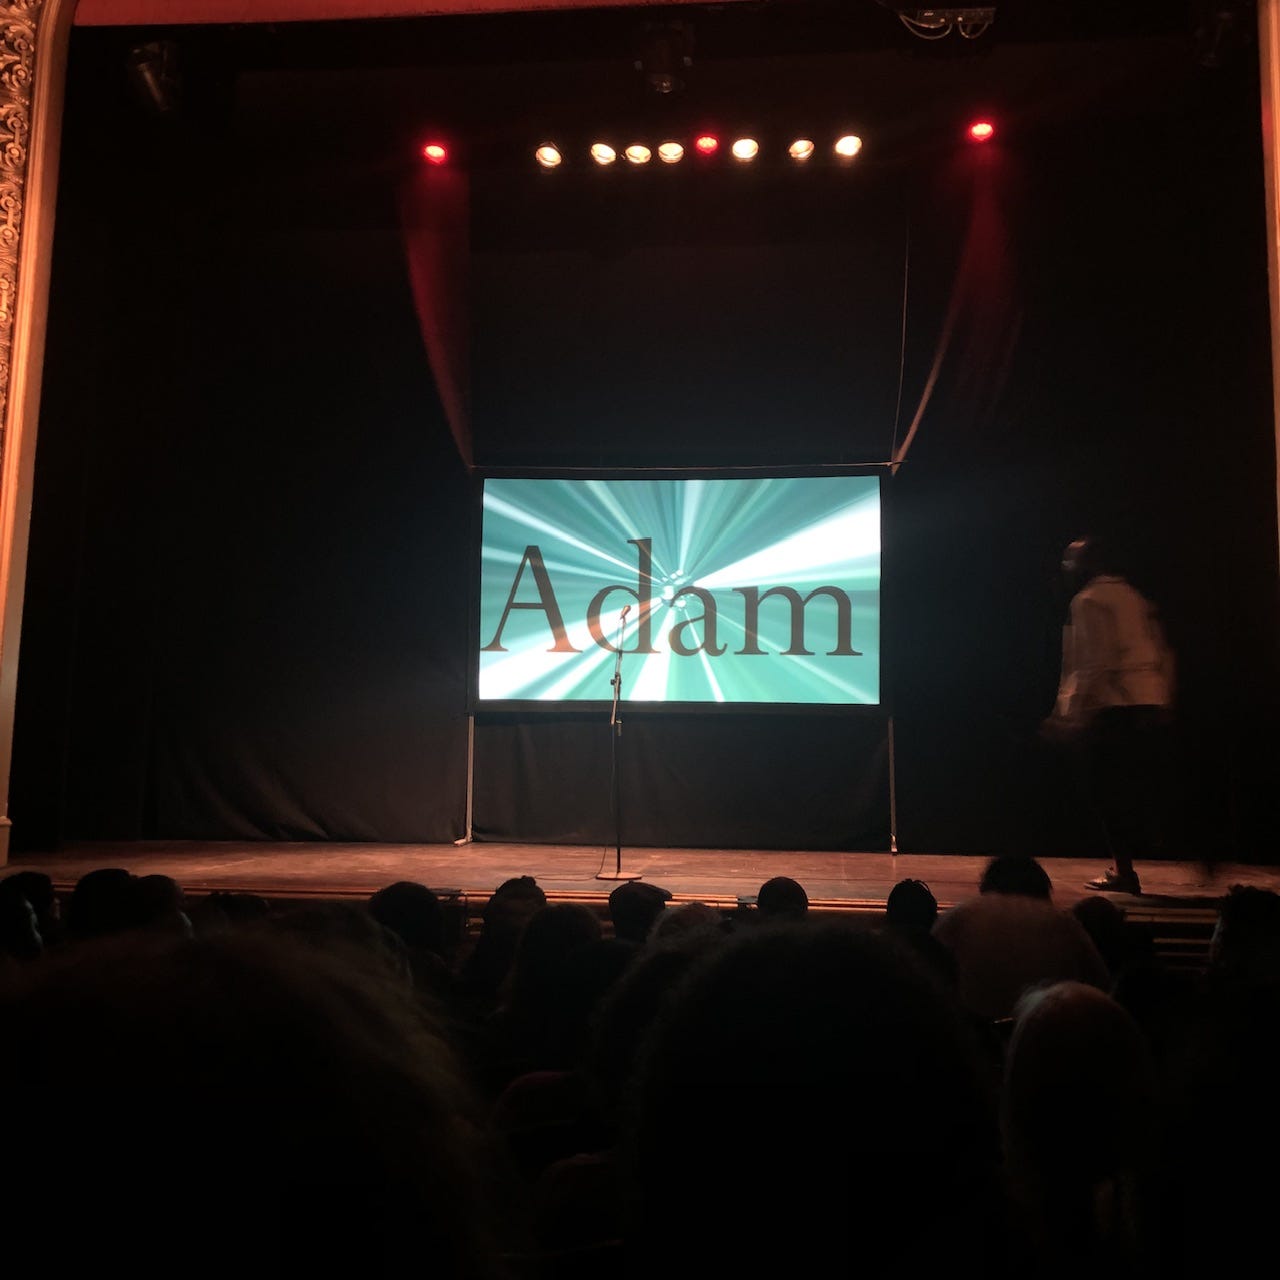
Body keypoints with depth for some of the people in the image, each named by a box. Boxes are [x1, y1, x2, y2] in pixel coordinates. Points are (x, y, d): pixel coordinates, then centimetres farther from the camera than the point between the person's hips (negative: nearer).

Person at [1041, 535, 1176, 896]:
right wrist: (1165, 705, 20)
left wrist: (1070, 714, -15)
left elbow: (1095, 663, -15)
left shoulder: (1089, 600, -5)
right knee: (1136, 787, 14)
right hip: (1151, 709, 8)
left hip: (1112, 708, -8)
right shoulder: (1137, 598, 19)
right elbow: (1164, 656, 17)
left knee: (1109, 790, 1)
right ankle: (1126, 864, 18)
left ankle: (1124, 870, 3)